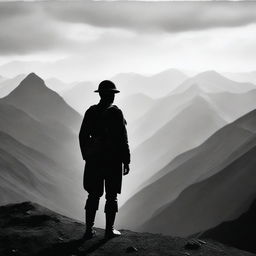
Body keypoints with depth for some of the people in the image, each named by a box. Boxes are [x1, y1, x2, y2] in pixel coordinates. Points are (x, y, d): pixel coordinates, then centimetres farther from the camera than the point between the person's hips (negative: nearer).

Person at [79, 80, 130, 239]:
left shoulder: (91, 112, 2)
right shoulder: (116, 113, -11)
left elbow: (83, 136, 6)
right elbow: (123, 139, -12)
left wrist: (86, 156, 16)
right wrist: (126, 161, -5)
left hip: (94, 160, 4)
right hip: (113, 160, -4)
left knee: (93, 195, 10)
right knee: (111, 196, 7)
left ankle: (89, 230, 10)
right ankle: (110, 230, 11)